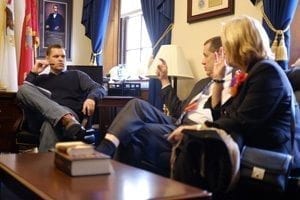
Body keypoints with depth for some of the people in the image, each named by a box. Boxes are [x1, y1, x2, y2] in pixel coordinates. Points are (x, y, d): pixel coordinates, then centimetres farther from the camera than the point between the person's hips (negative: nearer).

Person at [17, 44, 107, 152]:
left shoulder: (76, 75, 27)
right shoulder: (40, 78, 32)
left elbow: (100, 89, 10)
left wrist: (91, 98, -13)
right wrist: (33, 73, 11)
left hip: (69, 112, -3)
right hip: (42, 114, 3)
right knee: (23, 89, -28)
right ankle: (67, 120, -46)